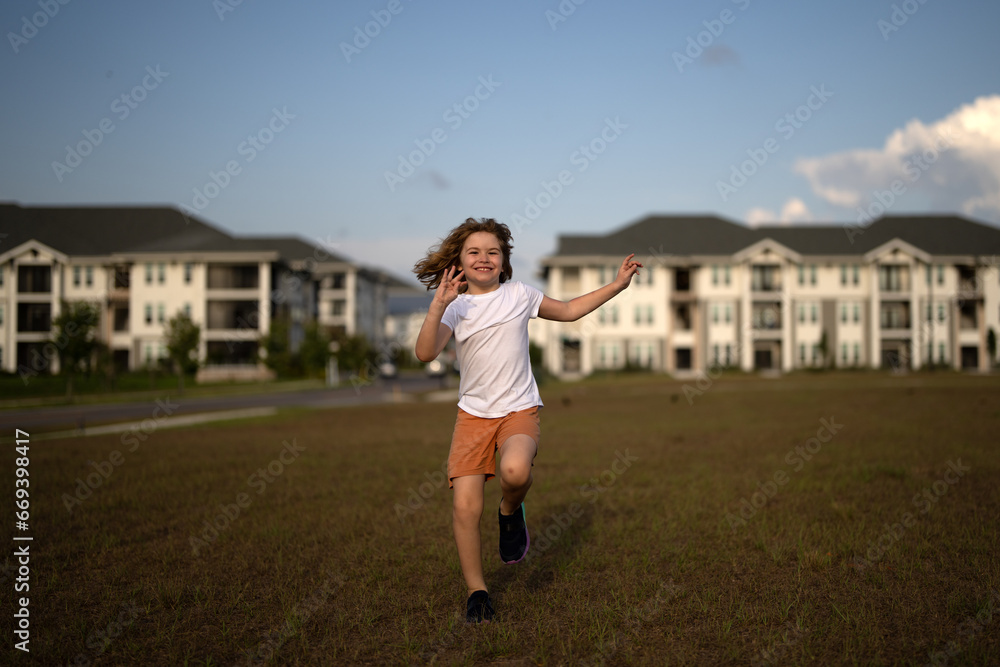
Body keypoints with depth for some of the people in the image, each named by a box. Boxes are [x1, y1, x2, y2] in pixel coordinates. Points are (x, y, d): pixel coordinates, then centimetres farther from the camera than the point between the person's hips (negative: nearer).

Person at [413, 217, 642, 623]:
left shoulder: (519, 295, 4)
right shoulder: (456, 308, 1)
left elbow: (567, 311, 19)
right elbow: (426, 353, -14)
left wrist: (617, 284, 16)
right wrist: (437, 306, -27)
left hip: (519, 410, -1)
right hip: (473, 414, 1)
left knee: (515, 470, -34)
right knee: (466, 506, -9)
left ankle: (511, 513, 2)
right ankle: (476, 592, 11)